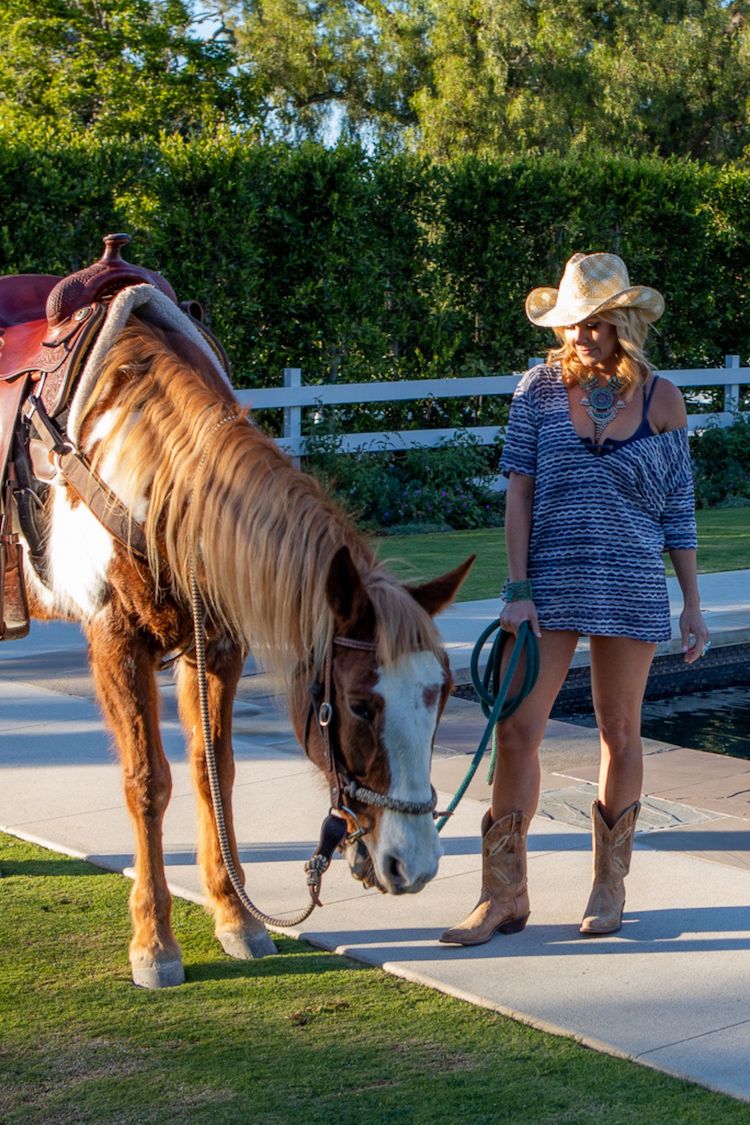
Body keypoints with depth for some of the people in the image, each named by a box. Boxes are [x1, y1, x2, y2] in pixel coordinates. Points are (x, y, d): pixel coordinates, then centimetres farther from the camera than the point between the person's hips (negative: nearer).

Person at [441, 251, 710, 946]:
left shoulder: (661, 400, 0)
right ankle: (504, 896, 6)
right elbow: (518, 490, -2)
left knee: (619, 732, 9)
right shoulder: (540, 388, -1)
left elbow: (678, 512, 5)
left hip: (632, 588, 0)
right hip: (550, 583, 0)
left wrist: (693, 603, 5)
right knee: (517, 731, -4)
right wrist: (517, 589, -9)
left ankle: (610, 883, 26)